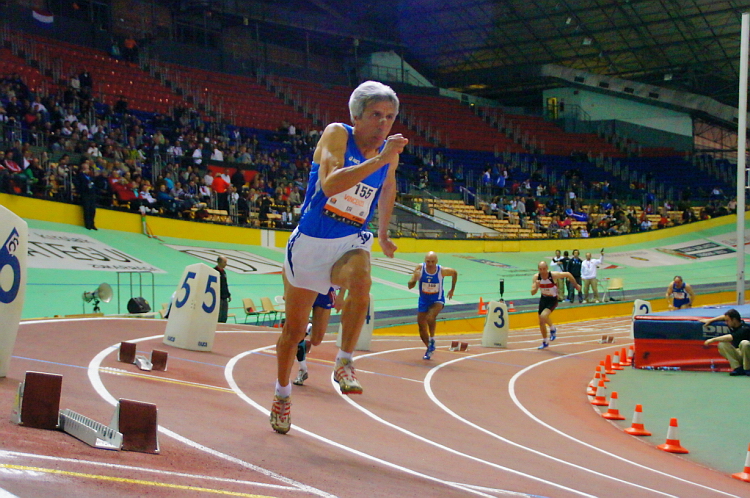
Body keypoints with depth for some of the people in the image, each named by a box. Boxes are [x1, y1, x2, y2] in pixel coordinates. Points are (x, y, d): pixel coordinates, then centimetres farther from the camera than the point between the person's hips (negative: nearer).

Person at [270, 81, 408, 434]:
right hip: (310, 242, -2)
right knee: (294, 329, 12)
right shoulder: (336, 134, -16)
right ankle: (282, 394, 36)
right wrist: (378, 161, -38)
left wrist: (383, 235, 27)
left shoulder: (389, 152, -2)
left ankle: (344, 363, -22)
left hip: (351, 241, 2)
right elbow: (330, 184, -34)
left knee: (361, 280, -36)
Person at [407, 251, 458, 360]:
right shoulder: (420, 268, -18)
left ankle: (432, 339, -11)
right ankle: (429, 348, 31)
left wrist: (452, 290, 7)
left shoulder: (442, 271, -20)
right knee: (421, 327, 8)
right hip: (423, 300, 3)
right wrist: (414, 279, -36)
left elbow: (454, 273, 3)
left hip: (437, 300, -3)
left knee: (430, 317, -33)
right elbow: (410, 286, -15)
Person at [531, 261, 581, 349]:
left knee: (543, 316, -28)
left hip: (552, 300, -4)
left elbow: (568, 274, -9)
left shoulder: (553, 275, -25)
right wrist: (536, 286, -36)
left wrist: (576, 285, 1)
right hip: (543, 299, 4)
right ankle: (545, 342, 31)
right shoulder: (536, 277, -15)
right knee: (541, 322, 9)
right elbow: (532, 293, -15)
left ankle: (553, 328, 2)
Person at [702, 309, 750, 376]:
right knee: (722, 345, -14)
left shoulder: (744, 329, -24)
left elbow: (730, 337, -36)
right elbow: (725, 316, 23)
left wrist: (713, 340, -30)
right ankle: (738, 368, -16)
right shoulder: (732, 326, 0)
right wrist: (710, 320, 19)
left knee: (744, 343, -38)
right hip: (739, 355, 7)